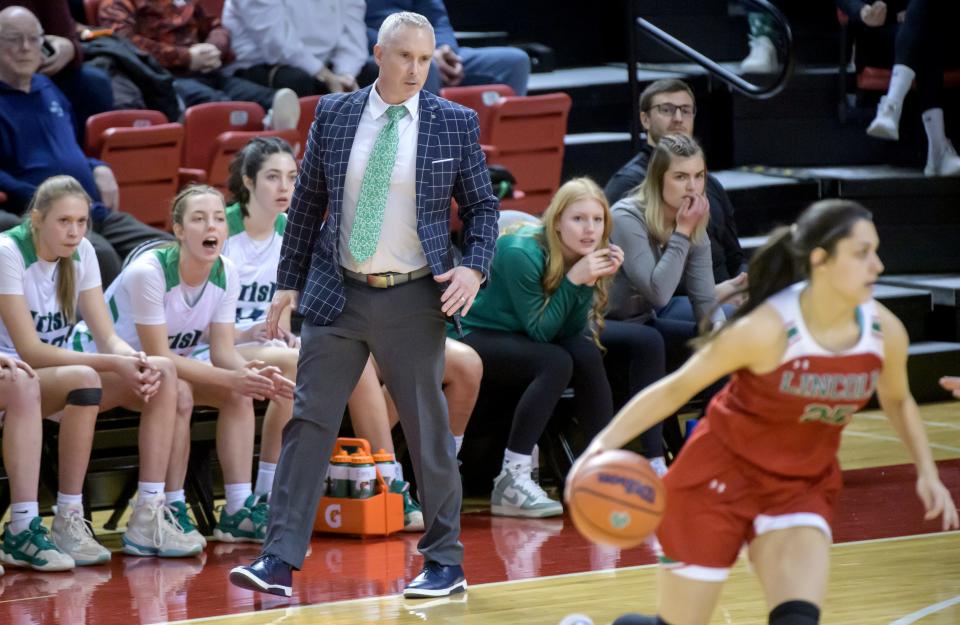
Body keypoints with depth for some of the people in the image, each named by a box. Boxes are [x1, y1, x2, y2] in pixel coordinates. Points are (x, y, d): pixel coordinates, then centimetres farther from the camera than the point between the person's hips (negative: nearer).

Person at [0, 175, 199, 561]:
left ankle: (147, 520, -17)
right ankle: (67, 525, -29)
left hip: (57, 375, 7)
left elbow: (108, 337, 0)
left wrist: (134, 361, -25)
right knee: (83, 379, -37)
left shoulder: (81, 253, 2)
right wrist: (113, 364, -30)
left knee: (162, 373, -14)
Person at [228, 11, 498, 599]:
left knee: (428, 430, 5)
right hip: (336, 294, 2)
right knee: (309, 423, -2)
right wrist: (289, 280, 8)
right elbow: (307, 202, 9)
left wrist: (475, 267, -11)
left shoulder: (456, 123, -1)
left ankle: (446, 563, 16)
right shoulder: (334, 114, 3)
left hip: (413, 300, -2)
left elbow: (482, 205, 6)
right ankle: (280, 562, -2)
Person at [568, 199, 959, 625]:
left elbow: (897, 400, 12)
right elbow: (677, 387, -16)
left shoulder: (885, 332, -12)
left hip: (803, 487, 4)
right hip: (721, 476, -4)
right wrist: (604, 443, -24)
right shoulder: (767, 329, -26)